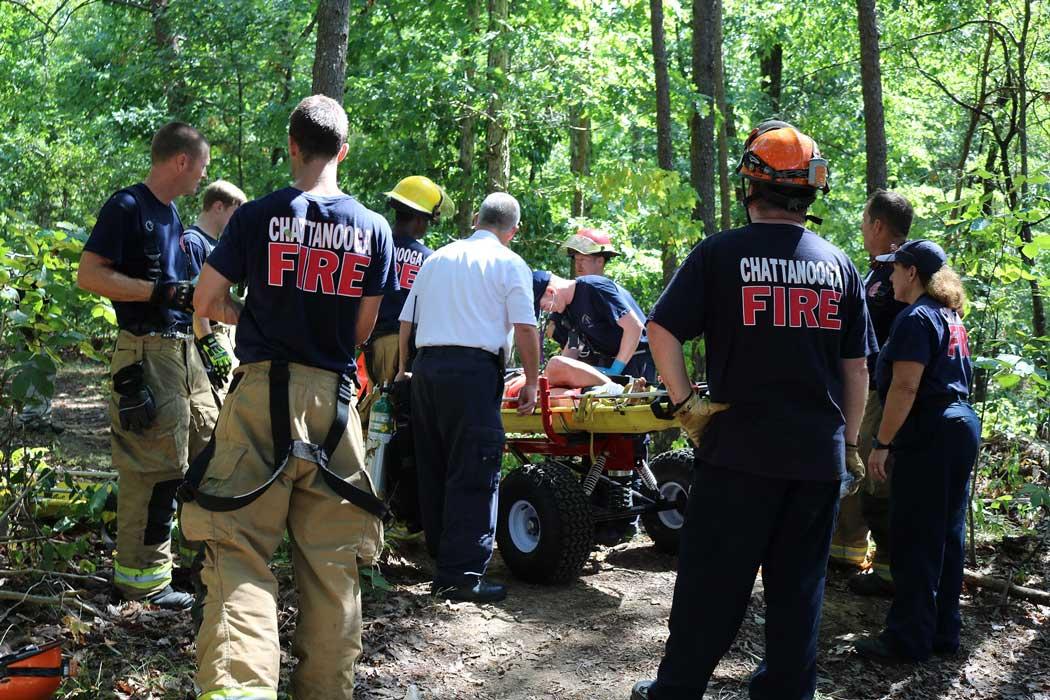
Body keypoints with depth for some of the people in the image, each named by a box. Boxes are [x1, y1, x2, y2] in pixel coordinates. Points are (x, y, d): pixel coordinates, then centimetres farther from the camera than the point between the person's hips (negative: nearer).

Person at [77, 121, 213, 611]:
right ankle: (139, 577, 3)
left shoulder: (171, 213, 16)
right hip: (147, 353, -10)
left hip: (182, 347, 10)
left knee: (208, 449, 15)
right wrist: (163, 290, -21)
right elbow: (90, 275, -18)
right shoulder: (127, 207, -11)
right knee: (152, 468, -6)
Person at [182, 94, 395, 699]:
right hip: (334, 397, 2)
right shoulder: (373, 228, 5)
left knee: (240, 548, -3)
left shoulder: (258, 216, -1)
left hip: (264, 390, -2)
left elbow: (208, 302, 3)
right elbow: (364, 330, 8)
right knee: (331, 559, 9)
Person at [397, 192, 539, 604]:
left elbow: (406, 321, 23)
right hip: (474, 369, -6)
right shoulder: (509, 264, 3)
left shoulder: (437, 259, 19)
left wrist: (404, 369, 35)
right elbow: (525, 328, -6)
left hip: (426, 367, 6)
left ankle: (441, 553, 26)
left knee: (433, 468, 15)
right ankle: (462, 573, -8)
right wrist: (531, 382, 2)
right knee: (474, 475, -5)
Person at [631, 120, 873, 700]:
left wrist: (686, 404, -3)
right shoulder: (839, 265, 6)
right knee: (798, 582, 11)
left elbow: (661, 330, -10)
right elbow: (856, 367, 10)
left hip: (739, 449, -3)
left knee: (711, 581, 6)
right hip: (820, 455, 3)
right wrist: (850, 442, 17)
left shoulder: (720, 254, -5)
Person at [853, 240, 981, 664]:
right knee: (947, 535, 13)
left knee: (915, 541, -4)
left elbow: (905, 387, -20)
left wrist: (881, 443, -18)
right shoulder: (950, 317, 16)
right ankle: (943, 633, 20)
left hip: (929, 437, -10)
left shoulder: (917, 319, -13)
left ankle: (909, 640, 1)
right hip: (961, 427, 10)